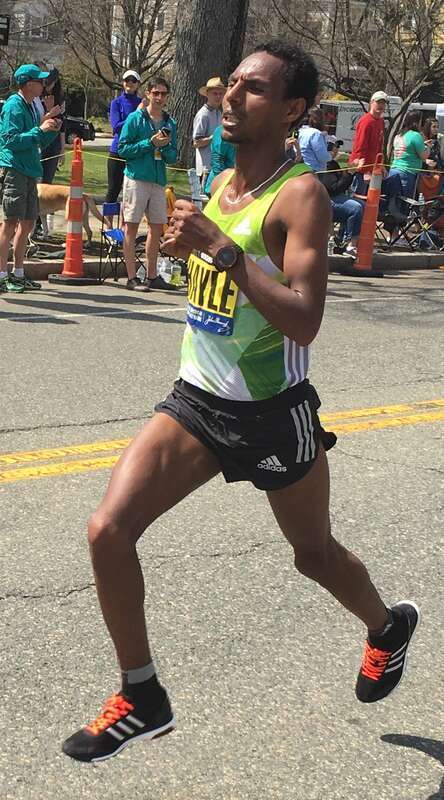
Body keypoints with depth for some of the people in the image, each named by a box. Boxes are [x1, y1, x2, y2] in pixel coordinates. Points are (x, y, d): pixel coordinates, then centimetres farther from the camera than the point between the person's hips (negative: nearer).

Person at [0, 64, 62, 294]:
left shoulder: (29, 107, 17)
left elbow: (38, 143, 22)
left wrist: (51, 128, 8)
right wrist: (40, 129, -18)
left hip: (29, 172, 9)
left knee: (27, 223, 11)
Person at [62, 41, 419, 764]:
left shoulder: (300, 194, -17)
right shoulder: (221, 183, 6)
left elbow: (303, 320, -30)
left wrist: (221, 247, -31)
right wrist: (188, 246, 7)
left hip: (272, 415, -6)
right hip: (196, 402, 6)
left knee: (314, 552, 16)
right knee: (108, 530, -10)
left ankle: (387, 627, 50)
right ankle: (142, 700, 7)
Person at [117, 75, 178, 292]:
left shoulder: (169, 123, 12)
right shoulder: (135, 119, -2)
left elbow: (173, 158, 13)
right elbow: (122, 149, -8)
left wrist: (166, 146, -8)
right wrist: (150, 143, -13)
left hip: (158, 180, 6)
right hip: (136, 177, -5)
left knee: (157, 227, 9)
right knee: (131, 226, -3)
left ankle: (152, 276, 19)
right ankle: (132, 278, -1)